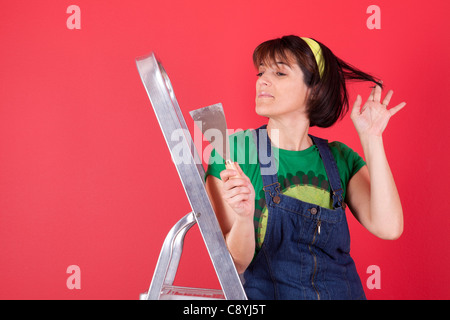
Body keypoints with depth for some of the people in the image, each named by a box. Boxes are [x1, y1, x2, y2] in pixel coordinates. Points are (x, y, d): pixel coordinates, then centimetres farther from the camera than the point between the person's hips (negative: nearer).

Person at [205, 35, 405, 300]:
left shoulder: (340, 158, 5)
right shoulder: (233, 151, -4)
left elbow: (388, 228, -9)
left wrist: (371, 139, -5)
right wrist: (244, 217, -25)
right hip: (264, 295, -2)